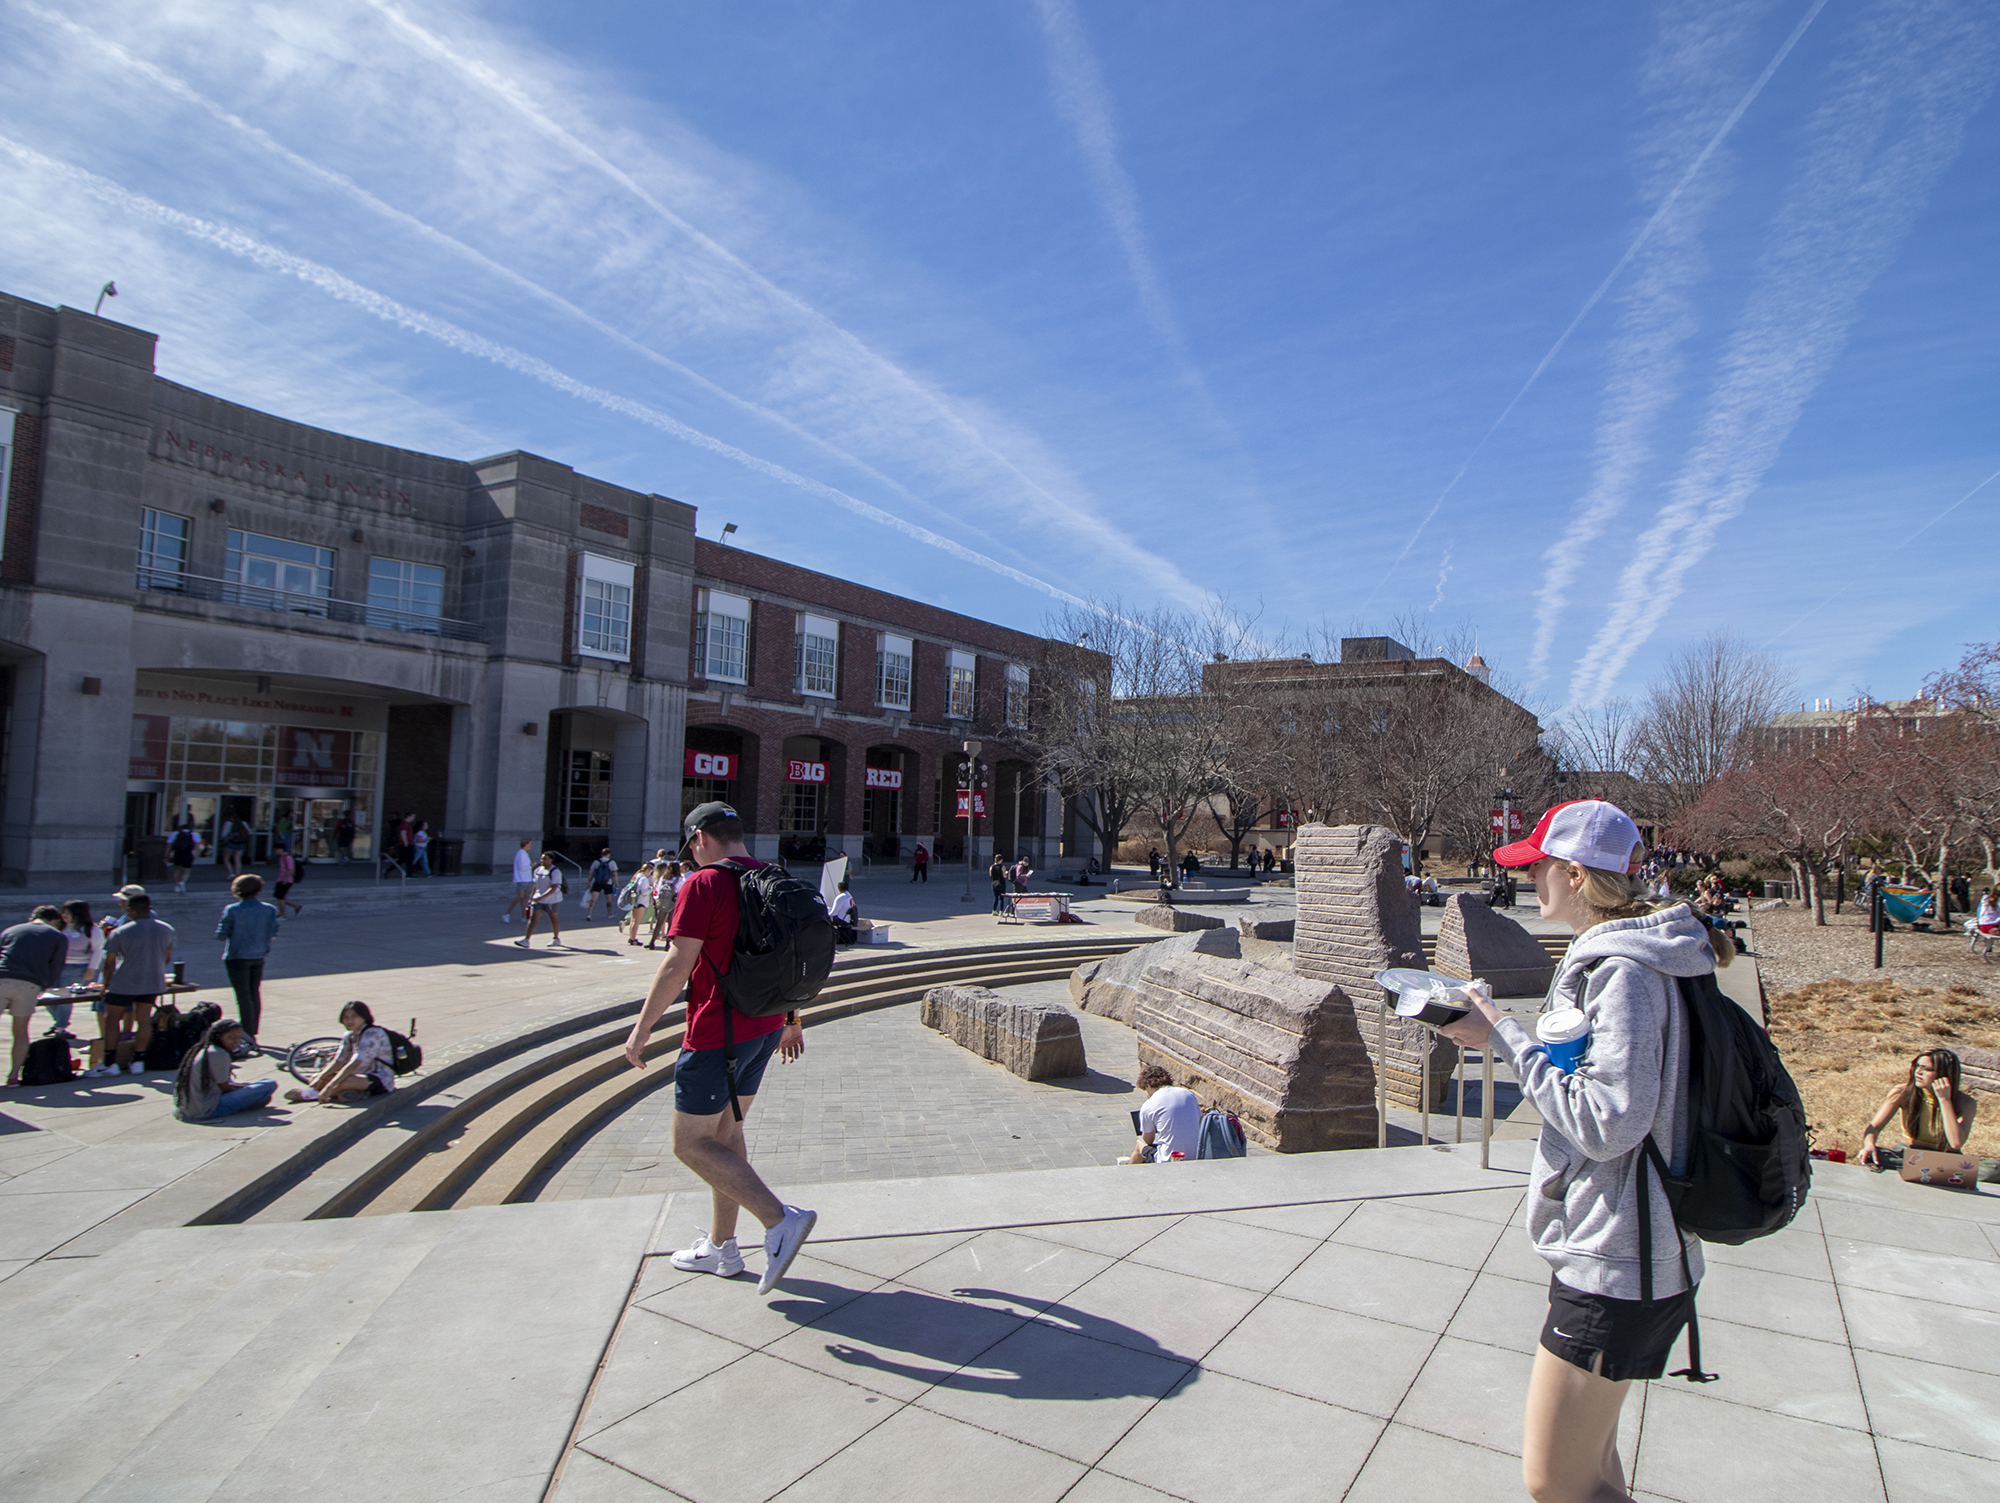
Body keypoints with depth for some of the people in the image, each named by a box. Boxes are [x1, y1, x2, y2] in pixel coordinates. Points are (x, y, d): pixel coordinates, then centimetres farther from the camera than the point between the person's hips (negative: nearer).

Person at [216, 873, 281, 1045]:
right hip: (259, 957, 4)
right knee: (255, 995, 17)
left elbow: (221, 935, -12)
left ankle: (248, 1038, -1)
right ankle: (253, 1034, 26)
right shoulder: (269, 910, -5)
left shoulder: (232, 910, -14)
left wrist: (220, 923, 8)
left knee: (243, 997, 0)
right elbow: (273, 934, -3)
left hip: (238, 958, -4)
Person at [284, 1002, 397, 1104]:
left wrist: (330, 1087, -30)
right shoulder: (349, 1036, 10)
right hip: (360, 1076, 9)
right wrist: (319, 1078, -12)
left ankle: (310, 1094, -13)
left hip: (381, 1080, -9)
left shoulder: (373, 1034, -18)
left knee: (345, 1081, -35)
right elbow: (338, 1061, 5)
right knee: (316, 1078, 0)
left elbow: (354, 1064, -25)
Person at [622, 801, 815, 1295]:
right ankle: (721, 1246, 28)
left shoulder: (703, 885, -15)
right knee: (725, 1133, 19)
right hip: (765, 1028, 9)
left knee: (691, 1143, 3)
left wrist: (641, 1028, -9)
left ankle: (781, 1219, -7)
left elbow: (677, 966, -19)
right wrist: (791, 1021, 25)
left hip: (717, 1033, -8)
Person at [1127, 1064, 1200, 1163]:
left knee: (1139, 1145, 24)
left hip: (1168, 1161, -5)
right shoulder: (1188, 1094, 5)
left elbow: (1148, 1141, 2)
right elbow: (1200, 1121, 14)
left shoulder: (1147, 1107, -9)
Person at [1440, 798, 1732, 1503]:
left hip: (1613, 1265, -10)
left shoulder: (1623, 972, -21)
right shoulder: (1610, 955, 10)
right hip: (1606, 1253, 10)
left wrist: (1505, 1039, -21)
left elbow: (1608, 1123, -26)